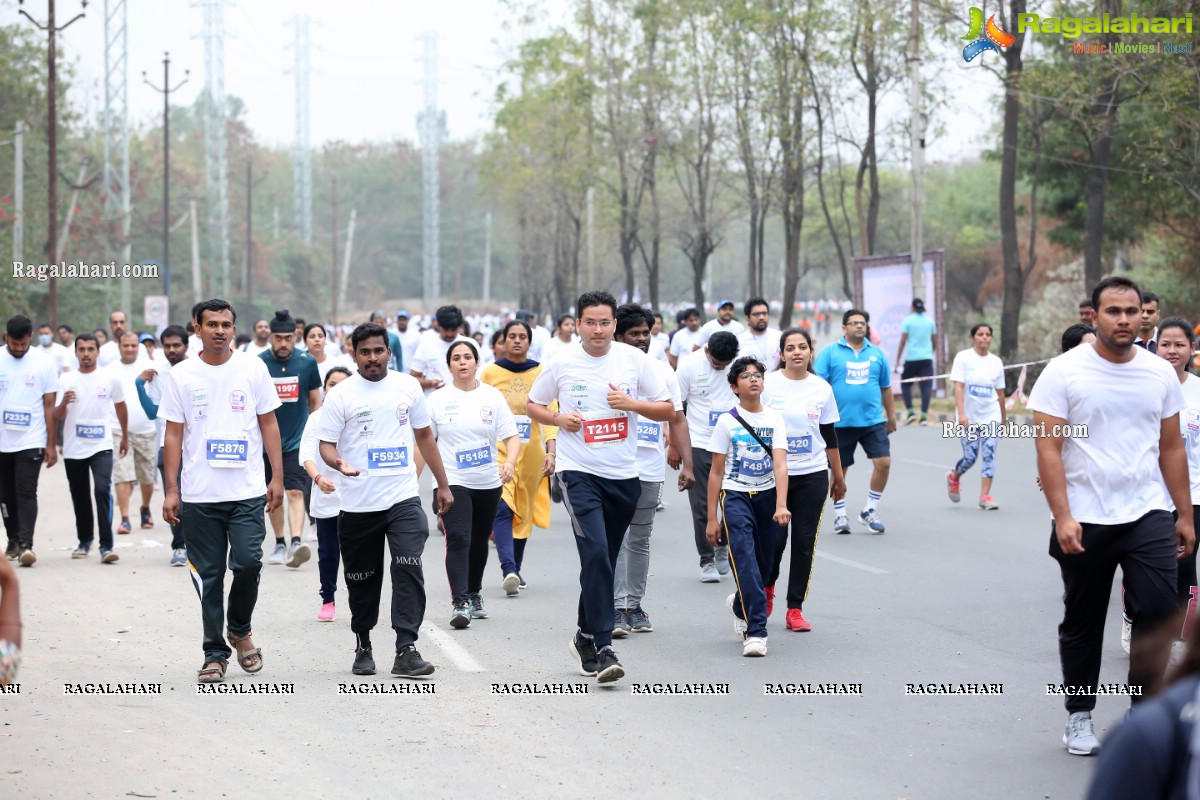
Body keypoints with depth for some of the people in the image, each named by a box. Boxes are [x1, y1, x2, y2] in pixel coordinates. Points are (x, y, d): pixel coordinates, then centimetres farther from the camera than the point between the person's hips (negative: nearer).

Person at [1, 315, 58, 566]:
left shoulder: (44, 364, -2)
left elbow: (49, 406, 2)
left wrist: (52, 444, 0)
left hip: (31, 442, -2)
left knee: (26, 493, -11)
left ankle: (26, 545, -16)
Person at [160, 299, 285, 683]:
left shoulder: (253, 368, 4)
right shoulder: (181, 375, 3)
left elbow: (268, 424, 7)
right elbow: (174, 434, 4)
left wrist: (277, 477, 1)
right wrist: (171, 490, -1)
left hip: (247, 492, 0)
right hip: (199, 494, 0)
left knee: (248, 562, -11)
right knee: (208, 576, 4)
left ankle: (240, 629, 16)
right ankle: (215, 654, 14)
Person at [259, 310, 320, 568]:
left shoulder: (307, 363, -2)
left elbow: (315, 401, 9)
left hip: (297, 441, -1)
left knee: (296, 492, -15)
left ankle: (296, 542, -27)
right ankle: (280, 544, 24)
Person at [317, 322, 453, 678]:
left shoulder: (407, 386, 6)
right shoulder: (341, 394, -2)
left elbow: (424, 435, 16)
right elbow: (326, 444, -4)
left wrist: (443, 485, 16)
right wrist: (340, 463, -27)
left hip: (403, 498, 1)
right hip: (358, 504, -1)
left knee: (409, 570, -15)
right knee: (362, 579, 11)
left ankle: (406, 649, -15)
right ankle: (363, 646, 29)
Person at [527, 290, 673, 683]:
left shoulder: (634, 359, 2)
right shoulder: (562, 363, 0)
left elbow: (667, 410, 5)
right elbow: (533, 404, 13)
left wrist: (631, 403, -12)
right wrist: (558, 418, -7)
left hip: (624, 476, 3)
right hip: (579, 473, -3)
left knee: (604, 561, 12)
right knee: (596, 554, -19)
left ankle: (586, 636, 31)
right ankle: (603, 648, -20)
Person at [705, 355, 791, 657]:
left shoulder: (774, 419, 2)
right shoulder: (727, 421, -2)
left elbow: (780, 465, -9)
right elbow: (716, 472, 0)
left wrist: (781, 505, -23)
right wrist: (712, 518, -2)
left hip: (767, 496, 3)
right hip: (735, 496, -3)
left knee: (763, 564, 10)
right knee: (745, 560, -17)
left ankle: (740, 606, 41)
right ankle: (755, 632, -21)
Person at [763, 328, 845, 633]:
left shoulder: (822, 388, 5)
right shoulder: (768, 384, -3)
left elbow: (830, 435, 12)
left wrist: (838, 476, 15)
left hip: (813, 474, 2)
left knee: (804, 542, 0)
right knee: (774, 539, -3)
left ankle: (795, 609, 8)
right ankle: (767, 588, 28)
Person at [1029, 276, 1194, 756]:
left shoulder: (1160, 373, 6)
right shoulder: (1064, 372, -6)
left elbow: (1171, 447, 12)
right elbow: (1048, 447, -9)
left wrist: (1185, 515, 9)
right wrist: (1061, 517, -16)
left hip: (1148, 517, 2)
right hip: (1084, 521, -2)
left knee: (1158, 612, -9)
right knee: (1082, 623, 9)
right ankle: (1079, 716, 24)